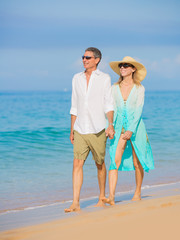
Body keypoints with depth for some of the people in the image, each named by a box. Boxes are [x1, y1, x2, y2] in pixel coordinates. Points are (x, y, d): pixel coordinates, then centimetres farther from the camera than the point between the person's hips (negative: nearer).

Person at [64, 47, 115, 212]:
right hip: (80, 130, 3)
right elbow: (74, 107, 15)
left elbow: (109, 105, -2)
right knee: (77, 164, -8)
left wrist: (111, 124, -15)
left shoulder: (104, 78, 1)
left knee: (100, 164, 9)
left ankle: (102, 198, 26)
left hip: (97, 130, -3)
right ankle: (75, 203, -11)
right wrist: (72, 129, 14)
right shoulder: (77, 78, 11)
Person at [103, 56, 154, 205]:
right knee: (115, 161, -12)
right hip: (119, 128, 2)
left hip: (135, 127, -2)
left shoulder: (139, 88, -2)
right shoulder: (114, 88, 7)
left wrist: (131, 130, -19)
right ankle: (111, 196, -20)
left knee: (137, 163, 7)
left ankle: (138, 193, 25)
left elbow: (138, 110, -9)